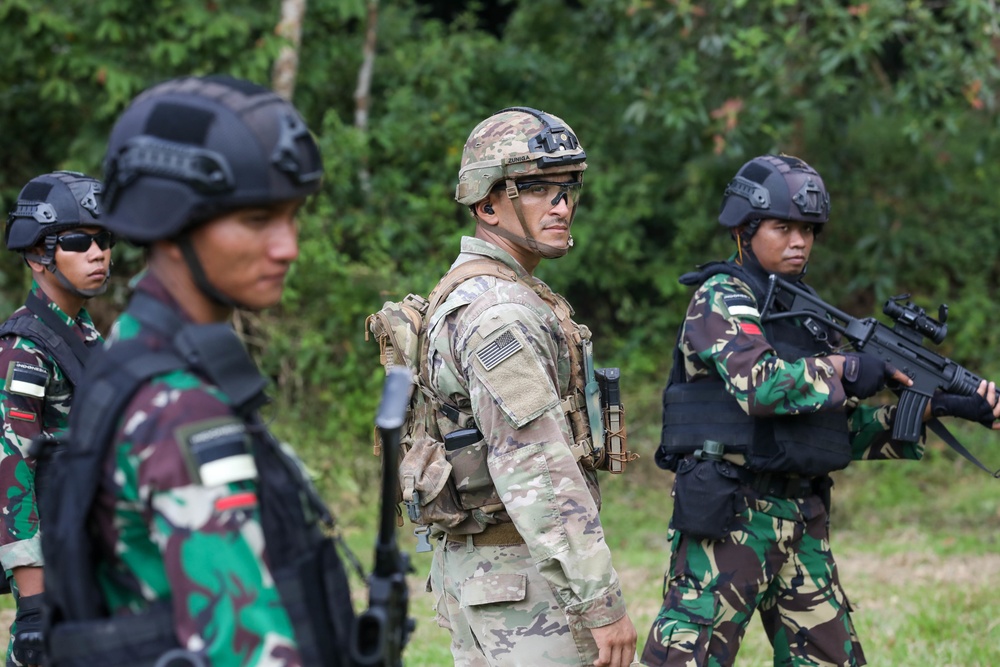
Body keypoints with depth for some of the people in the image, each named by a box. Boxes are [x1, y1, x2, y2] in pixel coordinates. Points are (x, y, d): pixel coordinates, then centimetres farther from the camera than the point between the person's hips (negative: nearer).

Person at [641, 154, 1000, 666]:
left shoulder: (804, 310, 17)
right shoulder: (721, 297, -6)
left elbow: (847, 430, 15)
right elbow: (760, 384, -24)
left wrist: (940, 406, 5)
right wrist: (852, 370, -16)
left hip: (803, 519, 8)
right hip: (728, 518, -8)